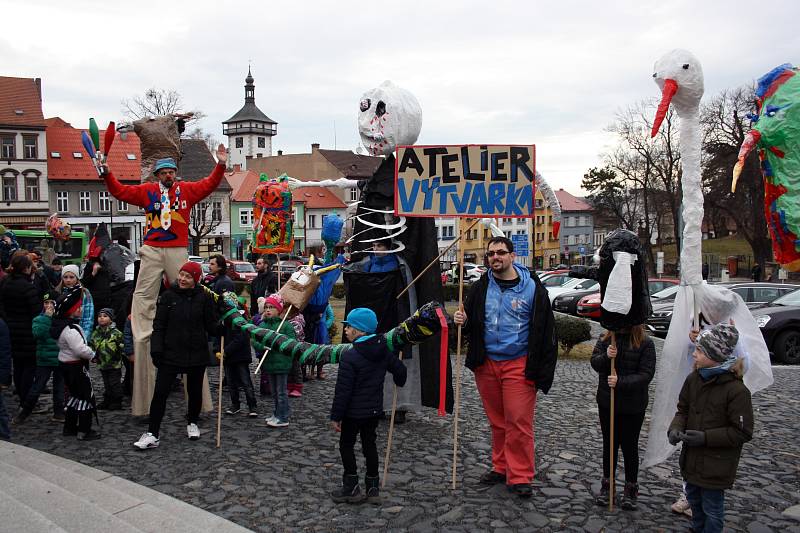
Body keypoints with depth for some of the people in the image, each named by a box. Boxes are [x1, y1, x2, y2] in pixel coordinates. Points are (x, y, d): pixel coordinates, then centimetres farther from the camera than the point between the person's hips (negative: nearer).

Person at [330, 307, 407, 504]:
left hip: (354, 412, -6)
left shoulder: (349, 357, -20)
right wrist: (399, 382, 33)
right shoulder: (383, 350, 0)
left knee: (346, 445, 10)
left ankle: (351, 487, 13)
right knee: (370, 444, 16)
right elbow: (400, 369, 10)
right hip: (375, 410, 6)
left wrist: (336, 416, -12)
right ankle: (373, 488, 21)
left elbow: (343, 391, -19)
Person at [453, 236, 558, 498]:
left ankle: (519, 477, 8)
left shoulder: (533, 287, -4)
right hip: (486, 363, 4)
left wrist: (543, 371, -7)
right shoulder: (480, 288, 7)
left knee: (519, 422, -3)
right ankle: (501, 467, 29)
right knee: (497, 422, 14)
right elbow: (471, 325, 18)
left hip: (518, 365, -4)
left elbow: (546, 331, -2)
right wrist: (463, 321, -7)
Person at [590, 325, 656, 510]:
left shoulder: (645, 343, -11)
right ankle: (607, 485, 30)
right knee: (609, 444, 15)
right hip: (607, 402, 3)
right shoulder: (605, 339, -1)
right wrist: (606, 357, -27)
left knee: (630, 446, 10)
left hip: (633, 406, -3)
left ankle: (631, 489, 26)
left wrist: (620, 382, -26)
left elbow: (646, 374, -15)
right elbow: (594, 362, -6)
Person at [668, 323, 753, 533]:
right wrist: (675, 428, -12)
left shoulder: (737, 391, -23)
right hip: (692, 459, 7)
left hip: (716, 466, -7)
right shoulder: (694, 379, -3)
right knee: (694, 499, 25)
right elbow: (683, 410, 8)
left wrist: (705, 437, -24)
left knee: (712, 509, 11)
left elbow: (742, 432, -19)